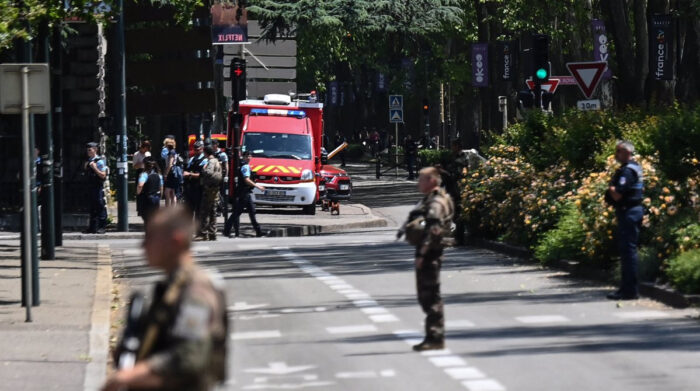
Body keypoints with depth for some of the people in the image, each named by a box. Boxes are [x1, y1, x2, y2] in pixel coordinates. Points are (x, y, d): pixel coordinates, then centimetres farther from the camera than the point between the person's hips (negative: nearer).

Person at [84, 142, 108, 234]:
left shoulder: (99, 161, -8)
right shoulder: (88, 161, 15)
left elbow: (103, 175, -12)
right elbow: (85, 173, 23)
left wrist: (95, 168, -20)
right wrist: (85, 168, 3)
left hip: (98, 187, -8)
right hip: (90, 186, 8)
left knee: (100, 207, -5)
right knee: (91, 207, 11)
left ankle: (101, 227, -2)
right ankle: (93, 227, 16)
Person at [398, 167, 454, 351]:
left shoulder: (436, 202, -14)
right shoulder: (429, 200, 19)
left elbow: (432, 230, -22)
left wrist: (422, 254, -25)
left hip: (429, 253, -11)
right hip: (427, 253, 11)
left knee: (430, 295, -9)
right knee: (426, 295, 14)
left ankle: (435, 338, -7)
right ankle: (434, 336, 19)